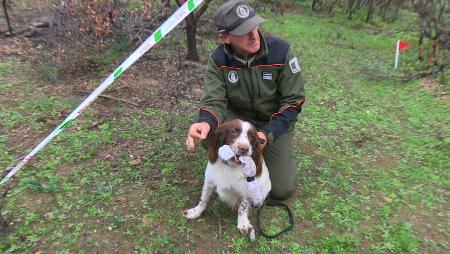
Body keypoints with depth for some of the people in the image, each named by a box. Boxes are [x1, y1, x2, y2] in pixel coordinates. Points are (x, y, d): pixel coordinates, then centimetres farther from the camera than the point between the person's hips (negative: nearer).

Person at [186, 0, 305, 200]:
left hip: (275, 123, -1)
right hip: (238, 118, 1)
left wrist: (268, 134, -30)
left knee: (282, 189, -4)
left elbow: (294, 101, -17)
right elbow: (214, 101, -22)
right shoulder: (218, 60, -17)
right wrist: (206, 123, -48)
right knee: (205, 134, -30)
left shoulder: (281, 51, -22)